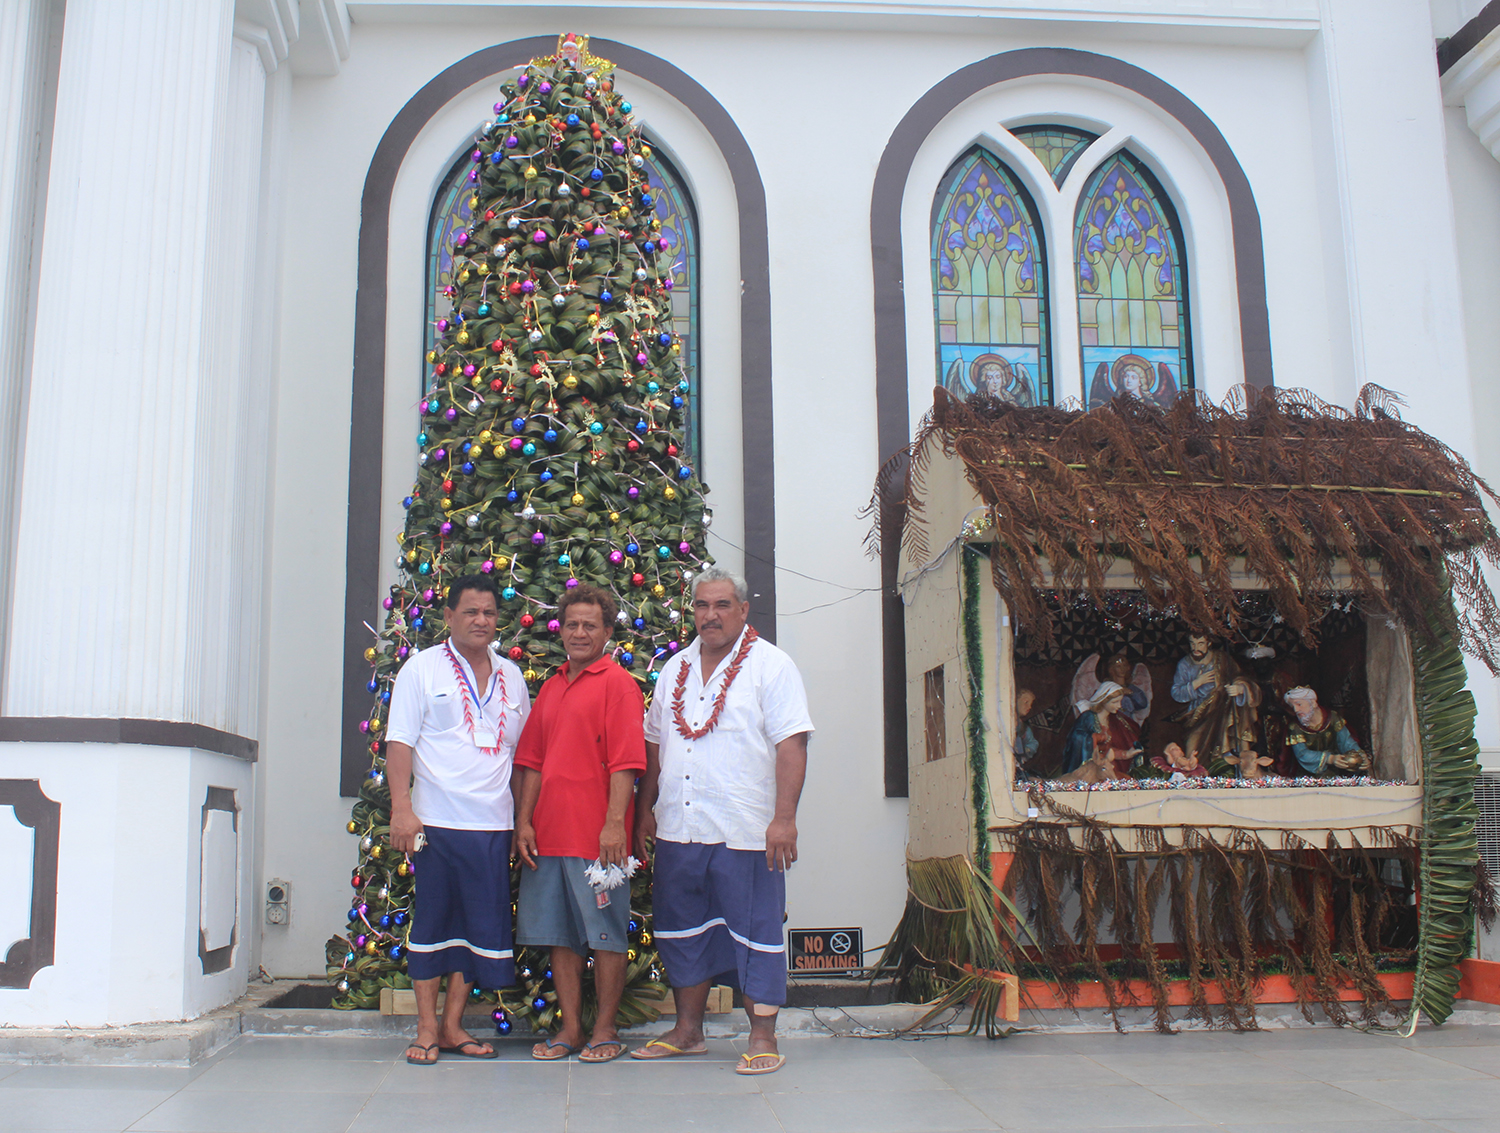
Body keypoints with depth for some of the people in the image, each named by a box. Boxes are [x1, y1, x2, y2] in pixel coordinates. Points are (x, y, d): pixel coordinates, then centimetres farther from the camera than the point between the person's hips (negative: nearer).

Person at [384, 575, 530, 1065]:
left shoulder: (511, 676, 14)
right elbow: (400, 742, -3)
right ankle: (427, 1029, 13)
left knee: (479, 926, 6)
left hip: (494, 824, 4)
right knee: (432, 922, 2)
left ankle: (453, 1025, 18)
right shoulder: (423, 668, 2)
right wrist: (402, 809, -13)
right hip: (438, 821, -4)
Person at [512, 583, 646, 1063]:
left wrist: (615, 823, -18)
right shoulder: (551, 687, 15)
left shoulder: (617, 683, -5)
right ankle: (570, 1029, 22)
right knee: (560, 935, 12)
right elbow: (533, 762, 16)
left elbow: (625, 762, -12)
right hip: (549, 834, 7)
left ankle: (604, 1030, 14)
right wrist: (524, 821, 8)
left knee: (606, 934, 3)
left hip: (596, 835, -7)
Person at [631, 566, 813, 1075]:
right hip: (678, 829, 6)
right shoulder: (675, 669, 14)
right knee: (683, 931, 14)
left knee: (756, 933, 1)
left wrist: (784, 818, -18)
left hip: (745, 834, -6)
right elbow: (655, 744, 19)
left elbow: (791, 744, -11)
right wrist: (646, 810, 14)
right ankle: (688, 1030, 27)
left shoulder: (771, 665, -4)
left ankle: (763, 1038, 12)